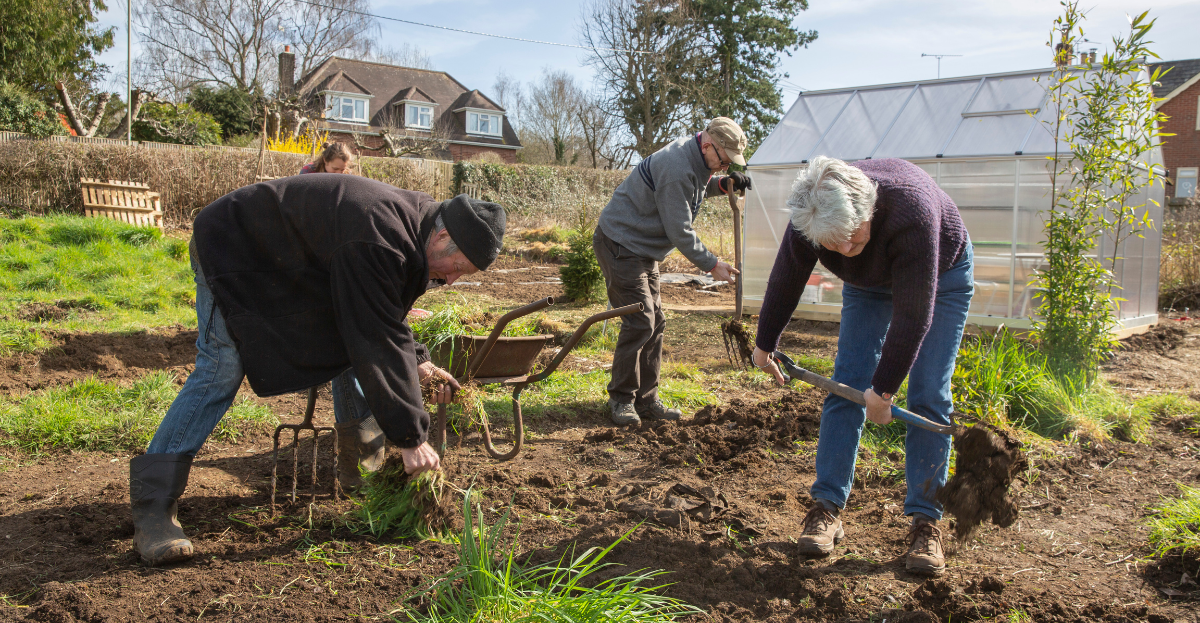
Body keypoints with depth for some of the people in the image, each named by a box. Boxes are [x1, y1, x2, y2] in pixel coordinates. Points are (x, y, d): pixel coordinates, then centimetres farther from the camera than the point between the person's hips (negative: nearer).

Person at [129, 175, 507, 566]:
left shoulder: (416, 218, -7)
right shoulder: (375, 240, -38)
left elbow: (383, 317, 9)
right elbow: (379, 345, -37)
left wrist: (417, 361, -4)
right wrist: (411, 437, -32)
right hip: (235, 250, -9)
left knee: (349, 340, 5)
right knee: (222, 370, -20)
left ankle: (363, 467, 15)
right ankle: (153, 508, -16)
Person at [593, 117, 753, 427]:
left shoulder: (695, 161, 5)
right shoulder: (676, 168, -25)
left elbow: (690, 190, 25)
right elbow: (680, 232, -23)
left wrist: (723, 184, 7)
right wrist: (711, 264, -16)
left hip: (643, 250, 10)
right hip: (621, 246, -10)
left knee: (655, 322, 8)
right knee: (640, 322, -13)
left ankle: (646, 398, 13)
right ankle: (621, 399, -2)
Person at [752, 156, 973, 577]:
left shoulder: (911, 211, -43)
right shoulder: (809, 218, -29)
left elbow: (913, 314, -36)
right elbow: (785, 281, -10)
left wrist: (883, 389, -29)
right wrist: (764, 344, 3)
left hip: (939, 276, -3)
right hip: (869, 283, 4)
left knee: (929, 397, -10)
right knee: (846, 386, -6)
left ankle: (925, 520, -4)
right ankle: (827, 507, -1)